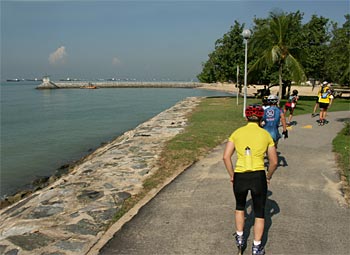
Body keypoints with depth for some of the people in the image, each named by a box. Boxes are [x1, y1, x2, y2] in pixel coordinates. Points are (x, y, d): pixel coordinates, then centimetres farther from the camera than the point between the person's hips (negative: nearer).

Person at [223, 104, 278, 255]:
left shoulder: (237, 133, 2)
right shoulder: (266, 135, 2)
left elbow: (226, 156, -3)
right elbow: (274, 161, 4)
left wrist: (232, 175, 9)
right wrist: (268, 177, 19)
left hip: (239, 177, 1)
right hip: (259, 177, -1)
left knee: (240, 206, 29)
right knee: (259, 213, 18)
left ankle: (240, 239, 37)